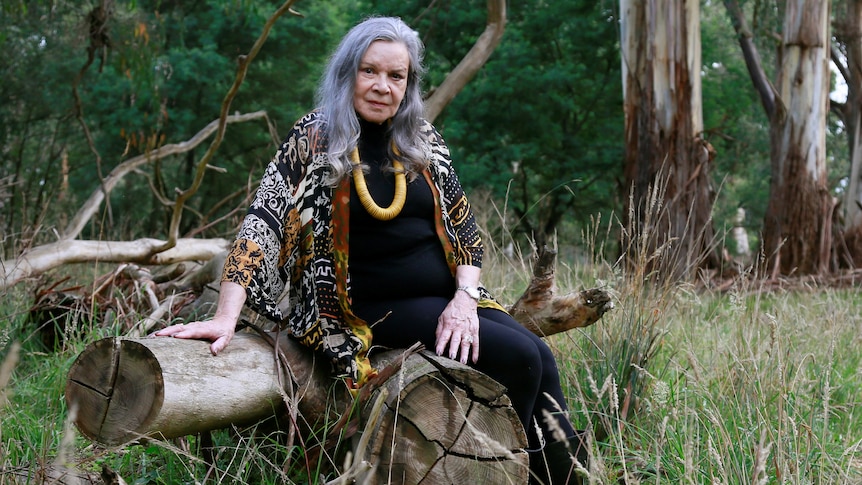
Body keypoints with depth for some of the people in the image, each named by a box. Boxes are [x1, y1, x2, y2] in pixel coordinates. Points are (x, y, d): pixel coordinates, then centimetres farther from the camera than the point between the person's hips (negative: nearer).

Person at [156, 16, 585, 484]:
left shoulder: (424, 141, 6)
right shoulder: (315, 139, -8)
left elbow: (463, 226, 10)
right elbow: (263, 221, -19)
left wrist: (465, 297, -7)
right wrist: (226, 316, -30)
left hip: (448, 295, 5)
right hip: (378, 309, -5)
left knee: (540, 357, -14)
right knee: (518, 357, -20)